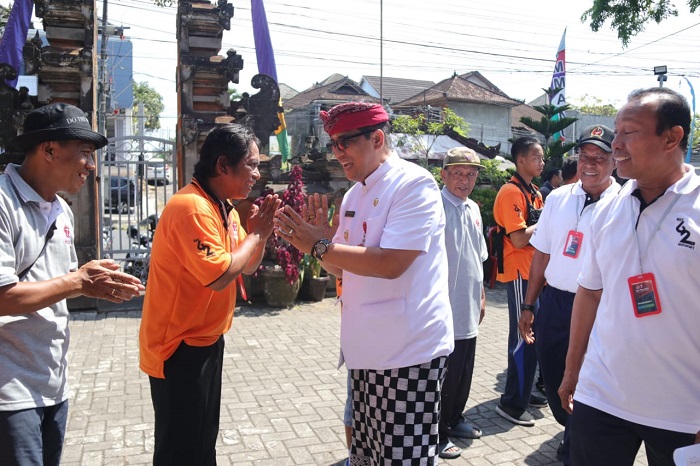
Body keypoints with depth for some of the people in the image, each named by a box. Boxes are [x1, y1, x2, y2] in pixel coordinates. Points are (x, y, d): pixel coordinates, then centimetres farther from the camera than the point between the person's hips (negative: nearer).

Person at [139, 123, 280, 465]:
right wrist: (256, 233, -17)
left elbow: (247, 267, 11)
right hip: (179, 347, -9)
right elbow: (220, 275, -30)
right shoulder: (192, 208, -24)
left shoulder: (224, 207, 7)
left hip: (206, 340, 9)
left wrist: (259, 233, -6)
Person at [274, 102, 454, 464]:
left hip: (410, 351, -8)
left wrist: (318, 246, -19)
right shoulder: (353, 196, 12)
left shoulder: (414, 183, -13)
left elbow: (390, 263, -24)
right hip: (368, 350, 8)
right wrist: (318, 237, -2)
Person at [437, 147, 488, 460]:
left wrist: (481, 296, 20)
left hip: (469, 309, 8)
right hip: (445, 311, -8)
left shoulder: (473, 209, 10)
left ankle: (455, 419, 37)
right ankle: (438, 433, 20)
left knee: (464, 371, 19)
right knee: (444, 374, 4)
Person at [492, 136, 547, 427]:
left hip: (534, 272, 9)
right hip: (520, 273, -9)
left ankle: (523, 392, 29)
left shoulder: (534, 193, 16)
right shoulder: (511, 192, -14)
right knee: (523, 337, -4)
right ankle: (512, 403, 7)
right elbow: (519, 239, -22)